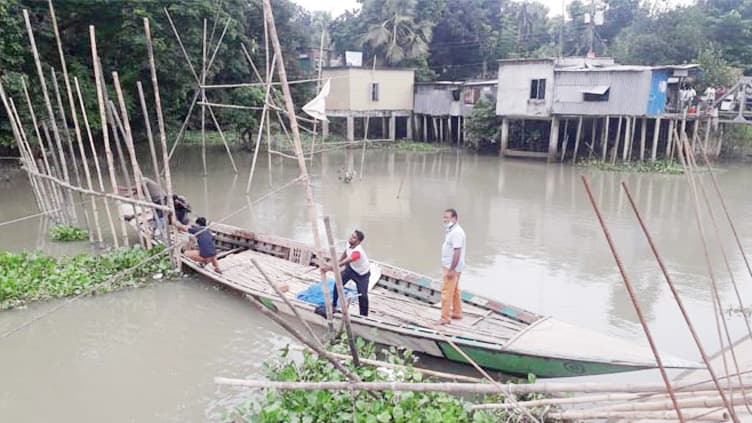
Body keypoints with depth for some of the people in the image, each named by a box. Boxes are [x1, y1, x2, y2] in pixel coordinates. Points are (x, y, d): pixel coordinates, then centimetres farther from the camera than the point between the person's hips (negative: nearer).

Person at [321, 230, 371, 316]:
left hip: (362, 274, -6)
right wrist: (338, 261, 14)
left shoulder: (358, 252, -42)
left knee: (362, 296, -6)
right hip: (351, 268, 7)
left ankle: (364, 316, 12)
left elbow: (343, 263, -49)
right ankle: (333, 304, 16)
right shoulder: (349, 243, -19)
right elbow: (345, 253, 5)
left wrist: (329, 268, -55)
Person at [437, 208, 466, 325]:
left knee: (447, 291, -7)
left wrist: (451, 269, -26)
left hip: (452, 267, -11)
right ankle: (457, 313, 30)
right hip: (450, 266, 11)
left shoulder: (456, 232, -22)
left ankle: (445, 318, -2)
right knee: (454, 290, 19)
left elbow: (457, 252, -26)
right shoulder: (451, 231, 11)